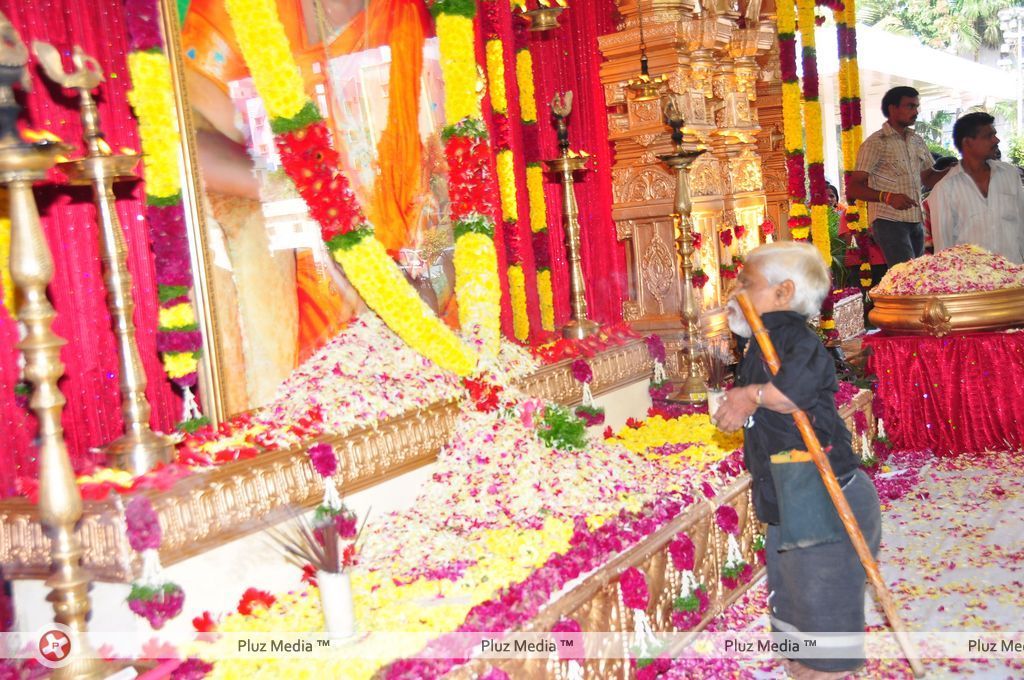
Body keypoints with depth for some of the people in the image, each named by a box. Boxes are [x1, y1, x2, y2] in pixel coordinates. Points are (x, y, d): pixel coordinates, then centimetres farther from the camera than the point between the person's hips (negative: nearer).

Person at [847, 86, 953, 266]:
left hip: (916, 221, 7)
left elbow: (928, 178, 23)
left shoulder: (917, 141, 15)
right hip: (889, 221, -7)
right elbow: (853, 188, -13)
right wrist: (888, 196, -28)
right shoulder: (876, 143, -7)